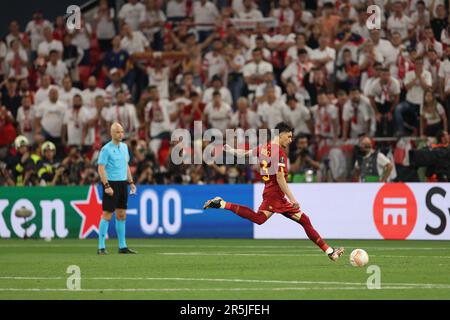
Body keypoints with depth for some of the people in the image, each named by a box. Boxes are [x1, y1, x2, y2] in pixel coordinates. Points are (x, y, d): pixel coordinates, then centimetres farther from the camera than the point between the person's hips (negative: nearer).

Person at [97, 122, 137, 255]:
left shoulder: (124, 147, 12)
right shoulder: (106, 149, -10)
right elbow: (101, 168, -13)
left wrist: (131, 182, 14)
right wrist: (106, 186, -20)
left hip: (123, 183, 7)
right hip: (111, 184, -7)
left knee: (121, 215, 8)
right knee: (107, 215, -6)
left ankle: (122, 246, 13)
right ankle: (101, 247, -3)